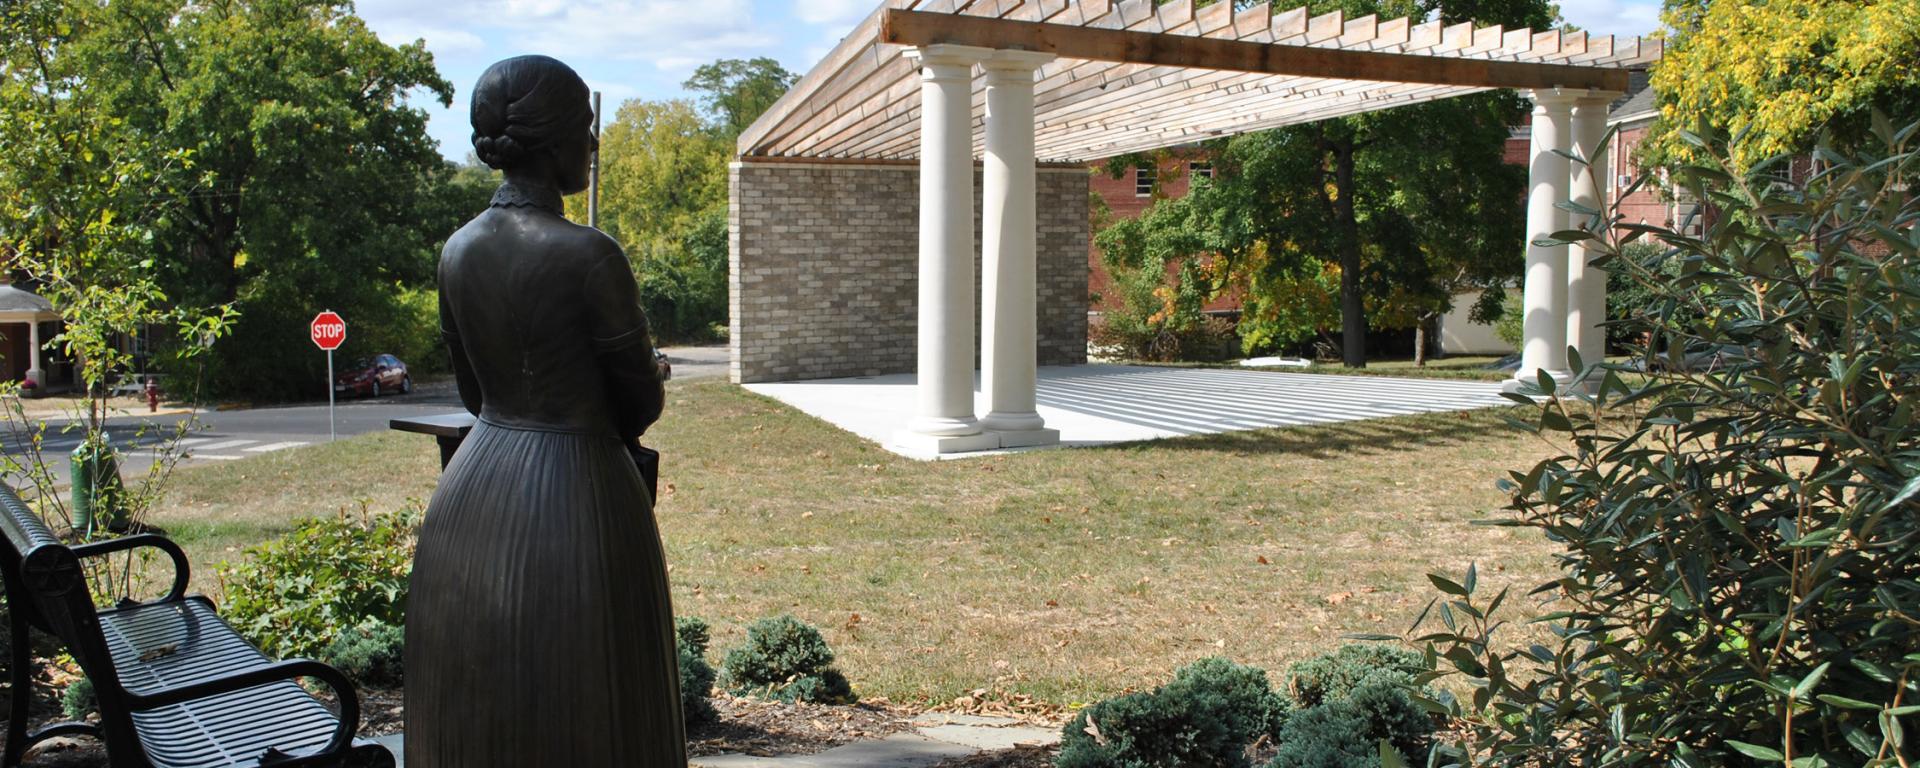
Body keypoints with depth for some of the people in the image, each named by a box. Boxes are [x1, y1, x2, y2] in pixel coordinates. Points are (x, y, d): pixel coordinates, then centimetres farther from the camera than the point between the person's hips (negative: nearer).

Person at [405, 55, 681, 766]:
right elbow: (642, 401, -7)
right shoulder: (588, 254, -17)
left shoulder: (458, 249, 3)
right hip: (578, 500, -7)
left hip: (473, 493, 7)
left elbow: (472, 388, 12)